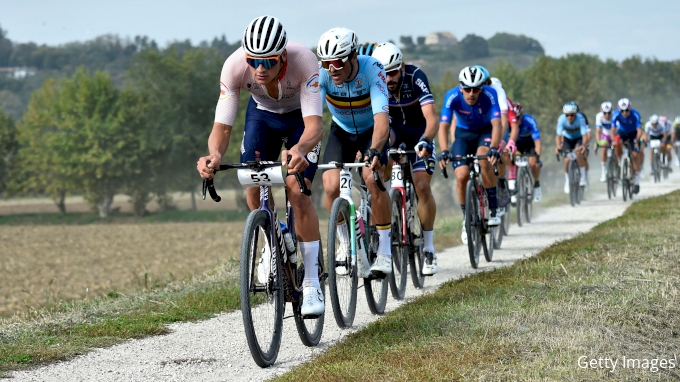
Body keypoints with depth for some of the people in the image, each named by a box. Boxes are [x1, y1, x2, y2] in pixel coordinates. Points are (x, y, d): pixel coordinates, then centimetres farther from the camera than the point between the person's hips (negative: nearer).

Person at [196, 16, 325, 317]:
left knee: (297, 190, -19)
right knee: (254, 187, -13)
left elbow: (314, 125, -47)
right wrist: (215, 155, -55)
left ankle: (312, 283, -12)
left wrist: (299, 150, -68)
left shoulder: (304, 62, -40)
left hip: (301, 116, -3)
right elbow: (222, 126, -33)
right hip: (262, 114, 3)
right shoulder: (234, 66, -34)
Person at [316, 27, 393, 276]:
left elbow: (381, 118, -42)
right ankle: (345, 244, 6)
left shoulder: (372, 69, -33)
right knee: (331, 185, -19)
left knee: (372, 178, -27)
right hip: (341, 132, 3)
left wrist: (374, 151, -59)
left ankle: (385, 252, -15)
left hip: (371, 130, -3)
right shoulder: (321, 74, -26)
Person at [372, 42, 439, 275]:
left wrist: (425, 141, -57)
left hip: (419, 135, -2)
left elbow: (431, 118, -39)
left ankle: (429, 249, -5)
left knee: (422, 186, -17)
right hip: (393, 132, 2)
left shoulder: (415, 77, -29)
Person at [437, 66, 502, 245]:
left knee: (484, 160, -32)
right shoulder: (452, 96, -28)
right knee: (461, 176, -18)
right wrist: (444, 152, -48)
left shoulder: (489, 94, -29)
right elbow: (443, 126, -33)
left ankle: (494, 210, -18)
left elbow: (496, 124, -36)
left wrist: (494, 148, -53)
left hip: (485, 131, -1)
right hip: (463, 134, 1)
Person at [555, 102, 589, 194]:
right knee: (567, 159, -16)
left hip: (579, 139, -2)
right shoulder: (561, 119, -29)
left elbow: (585, 135, -39)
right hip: (567, 139, 2)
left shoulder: (580, 119, -32)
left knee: (579, 152, -31)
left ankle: (583, 178, -17)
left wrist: (583, 145, -58)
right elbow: (558, 135, -33)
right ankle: (567, 182, 8)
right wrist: (558, 146, -52)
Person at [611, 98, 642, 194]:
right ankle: (620, 163, -9)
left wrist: (636, 140, -54)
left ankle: (637, 181, -4)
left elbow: (639, 130, -36)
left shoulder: (635, 114, -32)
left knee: (635, 155, -13)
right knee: (617, 143, -34)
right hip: (622, 132, 1)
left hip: (633, 133, -1)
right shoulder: (616, 114, -28)